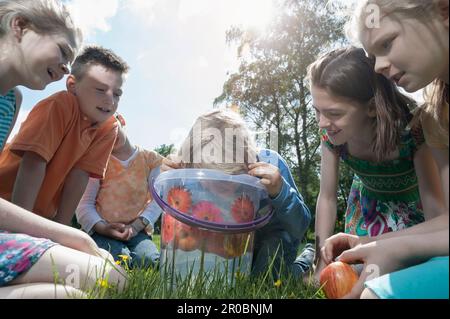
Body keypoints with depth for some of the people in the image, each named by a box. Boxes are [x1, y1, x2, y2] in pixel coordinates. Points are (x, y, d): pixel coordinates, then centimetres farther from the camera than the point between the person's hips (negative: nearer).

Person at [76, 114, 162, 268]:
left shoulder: (151, 159, 6)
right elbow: (84, 203, -1)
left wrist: (136, 226, -16)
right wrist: (102, 228, -19)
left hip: (136, 230, 0)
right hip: (101, 230, 0)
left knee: (148, 260, -29)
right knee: (120, 260, -29)